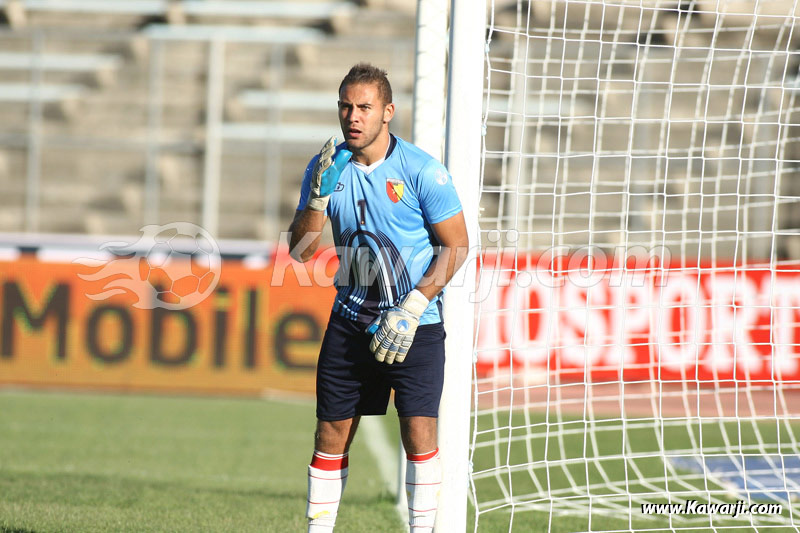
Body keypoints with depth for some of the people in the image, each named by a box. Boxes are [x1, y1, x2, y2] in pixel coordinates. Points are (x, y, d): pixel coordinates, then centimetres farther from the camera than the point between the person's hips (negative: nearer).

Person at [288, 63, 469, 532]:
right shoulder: (326, 168, 3)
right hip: (350, 322, 4)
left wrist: (412, 308, -14)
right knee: (332, 434, 3)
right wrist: (320, 195, -15)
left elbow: (456, 246, -6)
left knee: (419, 433, -12)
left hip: (415, 324, -4)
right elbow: (301, 251, 2)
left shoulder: (422, 170, -10)